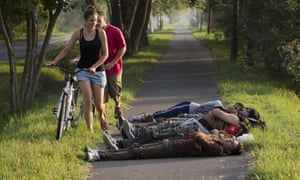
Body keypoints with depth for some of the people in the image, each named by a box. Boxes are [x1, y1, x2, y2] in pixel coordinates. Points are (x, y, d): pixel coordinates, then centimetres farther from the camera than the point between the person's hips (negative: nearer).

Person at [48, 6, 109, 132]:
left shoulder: (101, 33, -5)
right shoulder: (78, 33, -2)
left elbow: (105, 54, -5)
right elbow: (66, 49, 3)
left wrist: (94, 67, -16)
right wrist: (54, 61, -5)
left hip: (97, 70, 0)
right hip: (82, 70, 0)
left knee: (98, 104, 2)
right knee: (88, 101, -14)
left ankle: (102, 116, 39)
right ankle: (90, 130, -5)